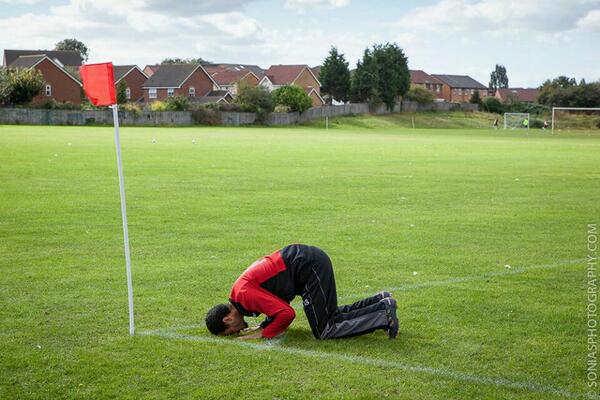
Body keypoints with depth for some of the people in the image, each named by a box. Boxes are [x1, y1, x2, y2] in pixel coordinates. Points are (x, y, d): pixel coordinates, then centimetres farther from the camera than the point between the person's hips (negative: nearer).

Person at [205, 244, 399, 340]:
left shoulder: (244, 295, -16)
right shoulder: (238, 292, 14)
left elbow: (287, 314, -19)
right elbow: (281, 306, 25)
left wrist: (263, 333, -7)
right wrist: (264, 326, 11)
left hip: (310, 267, -10)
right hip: (310, 258, 10)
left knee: (325, 331, -4)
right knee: (331, 315, 17)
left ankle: (384, 313, -5)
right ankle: (380, 302, 17)